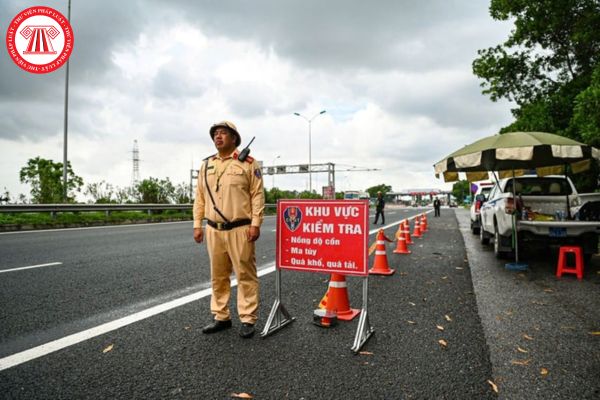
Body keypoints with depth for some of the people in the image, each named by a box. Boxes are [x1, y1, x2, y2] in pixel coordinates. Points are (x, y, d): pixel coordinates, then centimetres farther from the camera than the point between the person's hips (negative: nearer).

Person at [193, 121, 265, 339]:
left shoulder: (248, 163, -1)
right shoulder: (206, 165, 13)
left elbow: (258, 195, -5)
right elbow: (200, 197, 14)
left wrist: (255, 223, -12)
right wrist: (197, 225, 9)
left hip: (240, 229, -5)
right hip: (213, 230, 5)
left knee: (245, 275, 1)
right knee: (218, 276, 12)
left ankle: (247, 319, 11)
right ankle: (221, 317, 24)